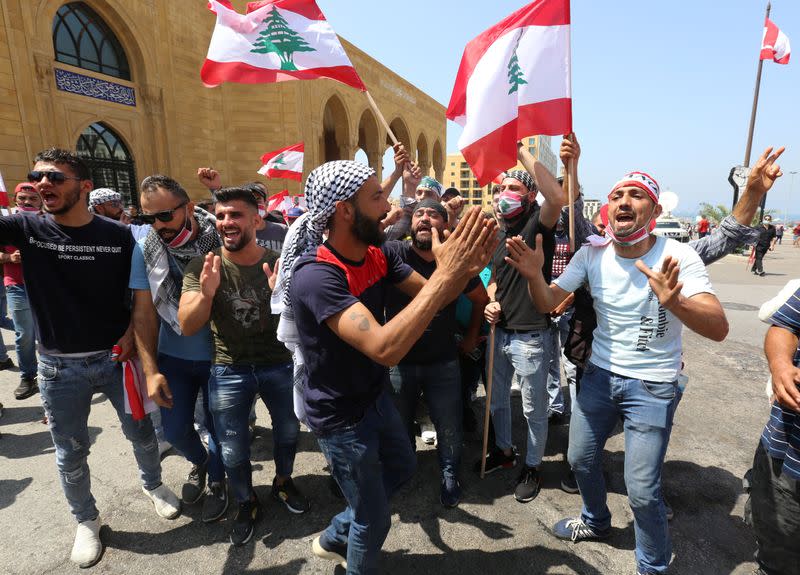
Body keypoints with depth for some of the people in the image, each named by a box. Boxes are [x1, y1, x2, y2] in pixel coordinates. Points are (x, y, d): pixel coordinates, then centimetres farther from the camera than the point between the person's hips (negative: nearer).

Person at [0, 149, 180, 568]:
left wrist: (131, 332, -11)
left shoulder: (119, 235, -8)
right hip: (60, 366, 1)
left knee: (141, 432, 16)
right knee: (70, 455, 15)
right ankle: (86, 520, 40)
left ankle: (153, 484, 45)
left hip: (117, 357, 0)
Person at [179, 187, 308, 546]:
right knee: (232, 451, 10)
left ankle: (283, 481, 50)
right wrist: (206, 293, -33)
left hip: (279, 365, 1)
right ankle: (246, 503, 39)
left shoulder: (278, 263, -11)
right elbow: (187, 327, -13)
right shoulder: (202, 267, -9)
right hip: (228, 371, 0)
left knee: (288, 430, 19)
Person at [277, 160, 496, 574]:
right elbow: (386, 348, -42)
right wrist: (444, 275, -42)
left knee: (401, 469, 30)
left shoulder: (377, 255, -7)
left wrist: (464, 269, -25)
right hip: (340, 416, -8)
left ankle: (334, 538, 49)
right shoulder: (316, 275, -32)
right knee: (374, 519, 13)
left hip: (375, 397, 8)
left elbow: (431, 296, -5)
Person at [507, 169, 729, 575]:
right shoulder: (592, 255, -6)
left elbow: (719, 328, -26)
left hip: (653, 387, -3)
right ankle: (596, 522, 47)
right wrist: (534, 275, -29)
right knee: (581, 459, 15)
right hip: (600, 375, 4)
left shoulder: (678, 257, -16)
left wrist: (674, 302, -48)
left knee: (641, 489, -3)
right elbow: (548, 304, -7)